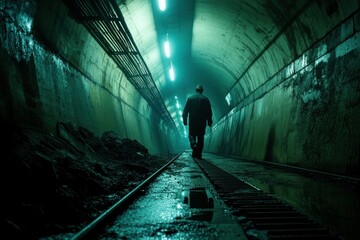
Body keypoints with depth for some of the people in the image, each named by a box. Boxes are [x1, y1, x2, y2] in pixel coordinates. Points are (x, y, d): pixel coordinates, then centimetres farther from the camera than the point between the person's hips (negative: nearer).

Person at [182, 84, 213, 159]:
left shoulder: (190, 98, 5)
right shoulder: (205, 99, 4)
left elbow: (185, 110, 2)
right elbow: (209, 112, 3)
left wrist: (185, 120, 5)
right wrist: (209, 121, 7)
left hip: (192, 121, 0)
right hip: (202, 122, 0)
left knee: (192, 135, 9)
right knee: (200, 137, 5)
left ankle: (194, 146, -21)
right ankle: (199, 154, 3)